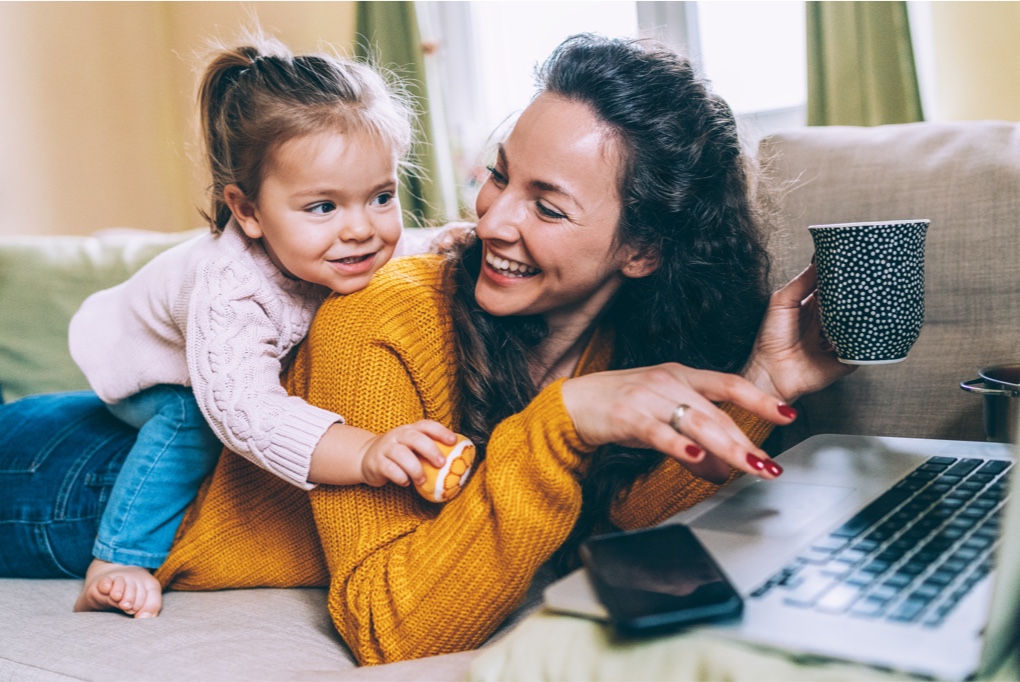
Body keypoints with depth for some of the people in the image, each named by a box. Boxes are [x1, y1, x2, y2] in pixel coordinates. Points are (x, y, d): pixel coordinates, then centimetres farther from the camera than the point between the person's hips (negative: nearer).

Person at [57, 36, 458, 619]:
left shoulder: (358, 256, -29)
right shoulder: (228, 291, -49)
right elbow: (244, 411, -58)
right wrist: (365, 454, -70)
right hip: (142, 358, -6)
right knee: (192, 420, -27)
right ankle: (117, 563, -11)